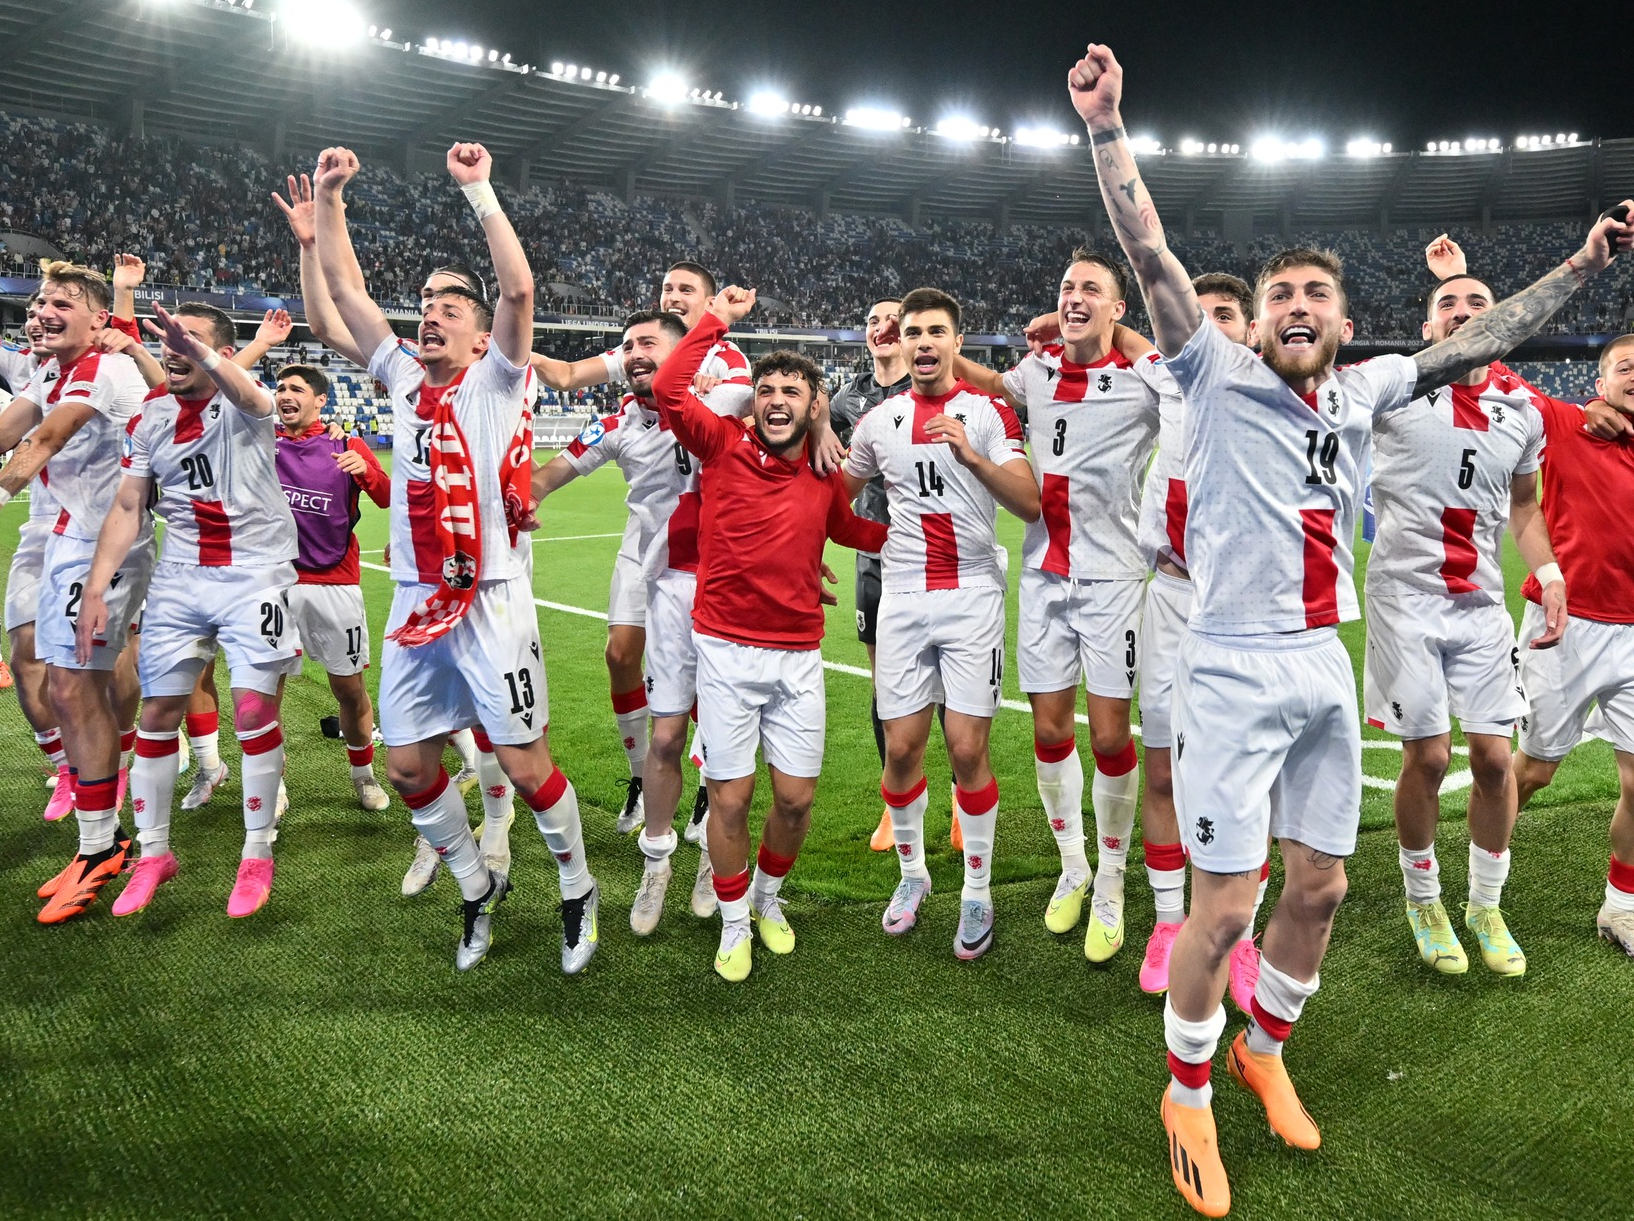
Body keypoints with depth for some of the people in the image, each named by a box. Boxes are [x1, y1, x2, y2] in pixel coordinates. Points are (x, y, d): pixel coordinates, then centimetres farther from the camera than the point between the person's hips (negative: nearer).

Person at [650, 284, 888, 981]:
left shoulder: (826, 477, 6)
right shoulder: (725, 445, -3)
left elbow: (851, 530, 27)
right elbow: (668, 389, -16)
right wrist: (717, 319, -9)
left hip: (798, 655, 3)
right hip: (726, 651, -3)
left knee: (796, 797, 6)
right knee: (730, 797, 1)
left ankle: (768, 896, 35)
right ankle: (734, 924, 24)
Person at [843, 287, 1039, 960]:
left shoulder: (988, 411, 1)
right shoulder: (880, 420, 10)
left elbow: (1030, 505, -11)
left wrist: (972, 456, -23)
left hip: (971, 596, -3)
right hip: (903, 597, 3)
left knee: (967, 749, -4)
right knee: (901, 748, 4)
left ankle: (977, 891, 11)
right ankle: (911, 873, 25)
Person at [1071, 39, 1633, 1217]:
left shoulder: (1363, 391, 10)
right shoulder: (1222, 376, -5)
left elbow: (1477, 342, 22)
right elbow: (1151, 257, -13)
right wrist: (1108, 130, -20)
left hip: (1325, 669, 6)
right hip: (1234, 673, -6)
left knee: (1320, 888, 14)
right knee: (1225, 905, -3)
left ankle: (1264, 1048, 39)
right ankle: (1188, 1091, 20)